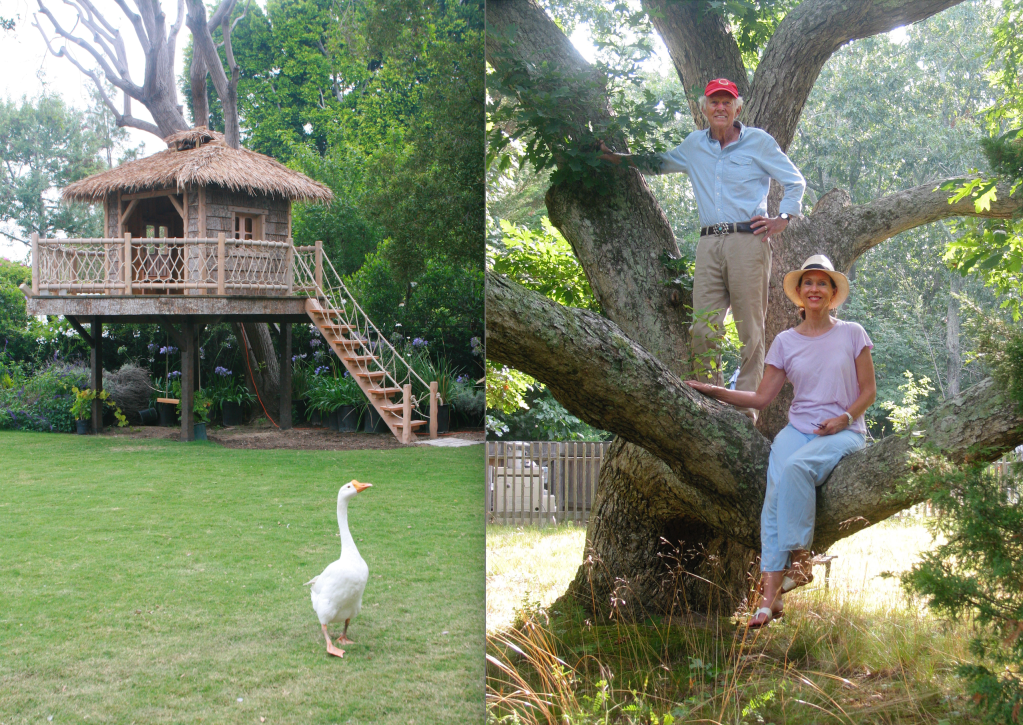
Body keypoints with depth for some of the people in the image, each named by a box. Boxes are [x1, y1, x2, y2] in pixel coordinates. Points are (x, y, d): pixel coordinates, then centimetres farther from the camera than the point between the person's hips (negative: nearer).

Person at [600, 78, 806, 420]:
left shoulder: (758, 141, 7)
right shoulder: (694, 146, 19)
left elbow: (795, 182, 12)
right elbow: (658, 163, 35)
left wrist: (782, 219, 1)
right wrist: (615, 157, 25)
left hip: (747, 241, -4)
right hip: (709, 244, 4)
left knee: (750, 329, -4)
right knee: (703, 329, -4)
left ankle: (746, 402, -2)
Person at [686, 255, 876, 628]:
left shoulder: (851, 334, 5)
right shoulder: (786, 342, 11)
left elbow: (869, 390, 7)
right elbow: (761, 397, 10)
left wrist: (845, 417, -11)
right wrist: (714, 390, 1)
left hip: (843, 431, -2)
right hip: (798, 428, 2)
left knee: (794, 467, -36)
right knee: (775, 496, -27)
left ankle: (799, 558, -26)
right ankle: (769, 595, -32)